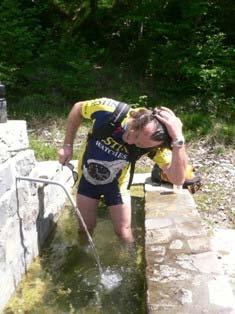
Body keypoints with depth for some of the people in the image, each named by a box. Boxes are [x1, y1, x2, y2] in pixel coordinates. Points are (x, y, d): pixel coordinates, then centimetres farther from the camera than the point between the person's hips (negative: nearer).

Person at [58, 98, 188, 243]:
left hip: (116, 183, 0)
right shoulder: (107, 110, -35)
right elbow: (78, 108, -13)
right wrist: (67, 145, -14)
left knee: (124, 231, 7)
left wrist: (178, 138, -55)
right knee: (86, 228, 12)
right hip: (87, 176, 1)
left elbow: (178, 179, -45)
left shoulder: (154, 145, -33)